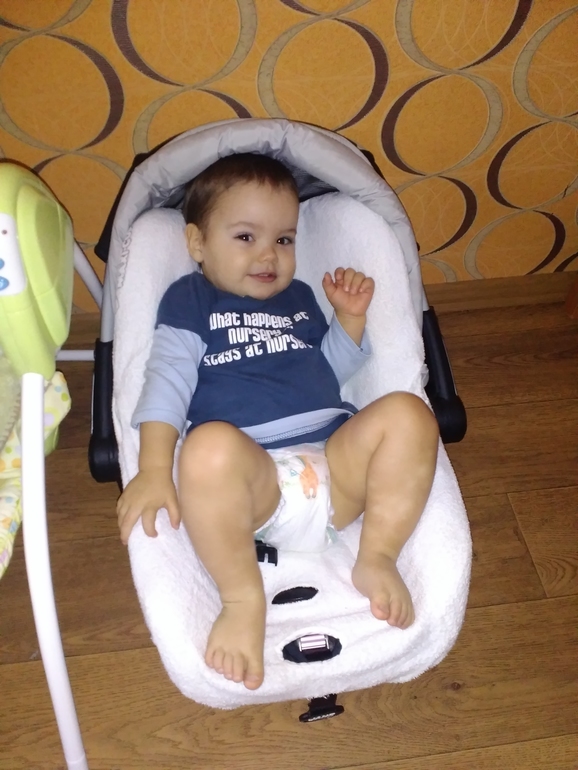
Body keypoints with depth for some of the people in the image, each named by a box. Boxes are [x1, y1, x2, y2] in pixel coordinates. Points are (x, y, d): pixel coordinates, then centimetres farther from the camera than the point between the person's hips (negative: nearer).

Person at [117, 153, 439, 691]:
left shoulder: (299, 297, 30)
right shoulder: (189, 300, 15)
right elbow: (167, 381, 2)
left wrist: (350, 317, 13)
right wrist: (154, 469, -12)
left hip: (336, 461, 5)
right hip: (251, 476, -4)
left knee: (407, 414, -23)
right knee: (211, 445, -39)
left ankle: (376, 558, -14)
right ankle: (242, 596, -21)